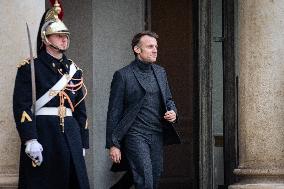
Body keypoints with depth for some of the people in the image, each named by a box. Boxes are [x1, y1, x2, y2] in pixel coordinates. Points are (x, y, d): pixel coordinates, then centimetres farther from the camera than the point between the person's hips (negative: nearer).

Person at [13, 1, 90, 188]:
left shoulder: (74, 70, 16)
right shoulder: (29, 67, -2)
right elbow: (22, 106, -11)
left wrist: (82, 144, 13)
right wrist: (30, 140, -20)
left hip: (70, 135, 5)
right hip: (42, 135, -5)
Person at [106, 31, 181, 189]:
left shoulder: (160, 72, 13)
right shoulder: (123, 75, -5)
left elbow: (168, 99, 26)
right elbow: (114, 112, -5)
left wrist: (173, 111, 1)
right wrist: (113, 144, -8)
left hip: (158, 135, 6)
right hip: (135, 135, -6)